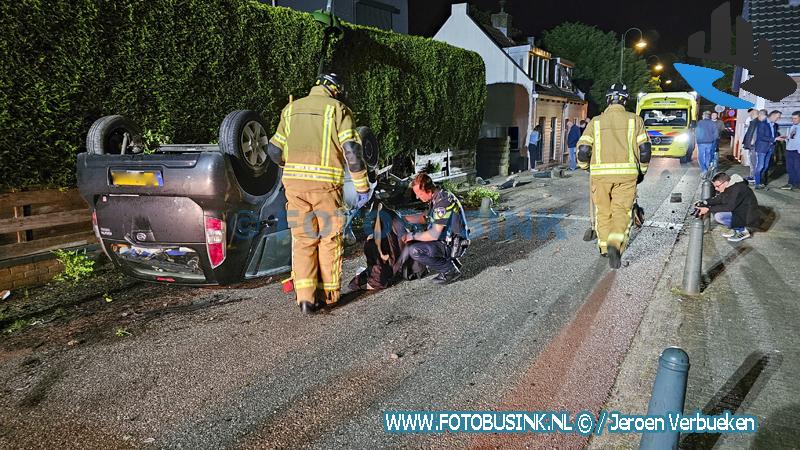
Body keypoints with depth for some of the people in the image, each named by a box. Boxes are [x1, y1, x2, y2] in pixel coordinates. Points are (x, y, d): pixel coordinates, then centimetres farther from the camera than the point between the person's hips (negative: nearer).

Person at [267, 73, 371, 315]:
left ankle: (305, 297, 3)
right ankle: (330, 293, 17)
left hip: (294, 184, 3)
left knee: (302, 239, 9)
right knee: (330, 238, 10)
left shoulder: (291, 109, 17)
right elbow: (352, 149, -7)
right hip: (325, 183, -3)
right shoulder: (337, 109, 3)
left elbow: (274, 150, 18)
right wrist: (362, 186, -3)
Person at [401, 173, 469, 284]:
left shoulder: (443, 202, -25)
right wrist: (404, 218, 11)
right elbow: (425, 218, 21)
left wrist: (412, 236, -14)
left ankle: (451, 270, -7)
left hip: (453, 245, -10)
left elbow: (434, 235, -26)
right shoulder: (437, 197, 6)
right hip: (448, 240, 10)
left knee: (414, 251, -22)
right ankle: (451, 261, 13)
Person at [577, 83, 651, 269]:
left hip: (600, 173, 1)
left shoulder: (596, 121, 7)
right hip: (626, 173, -1)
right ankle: (615, 244, -22)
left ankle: (604, 247, 23)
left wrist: (585, 167, 20)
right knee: (622, 211, 1)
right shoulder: (635, 120, 7)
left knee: (603, 211, 14)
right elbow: (644, 148, 3)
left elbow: (583, 149, 2)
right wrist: (642, 170, 18)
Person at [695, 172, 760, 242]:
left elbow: (729, 207, -31)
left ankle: (743, 230, -6)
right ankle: (735, 228, 11)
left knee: (718, 216, -26)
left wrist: (708, 209, -31)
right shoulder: (728, 186, -2)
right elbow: (718, 198, 9)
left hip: (747, 215, -9)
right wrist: (704, 203, -8)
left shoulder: (738, 188, -27)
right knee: (714, 208, 5)